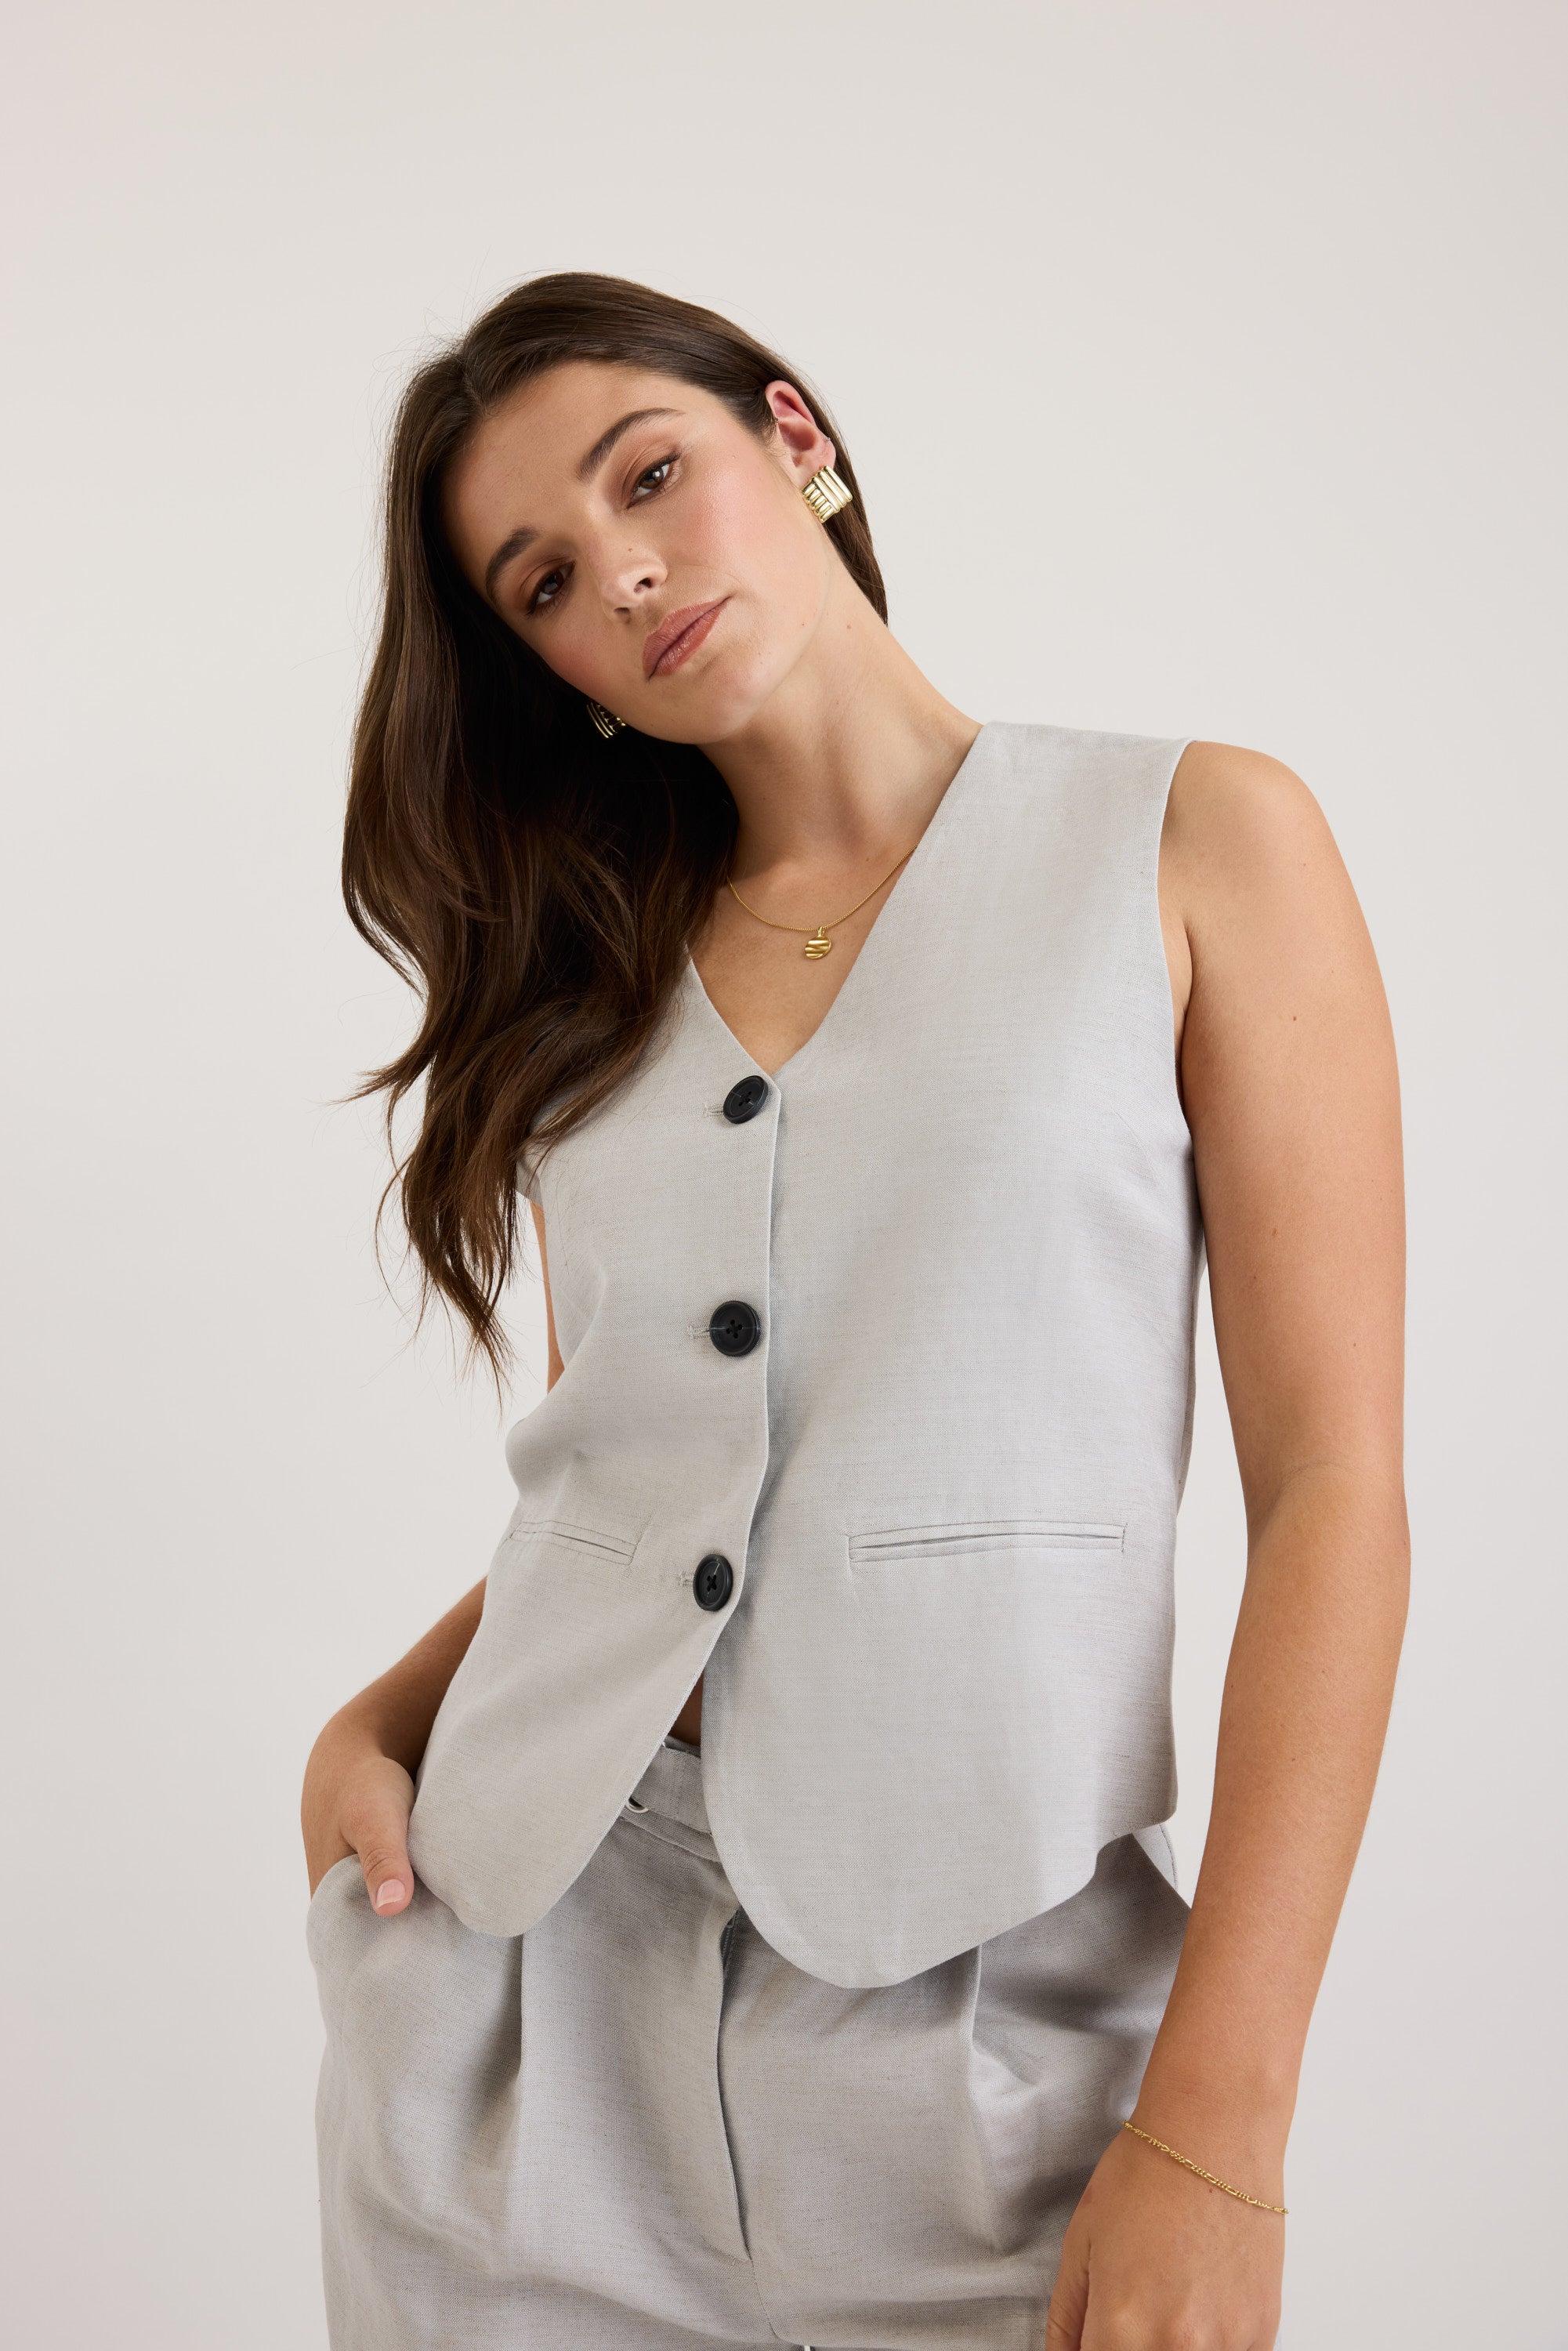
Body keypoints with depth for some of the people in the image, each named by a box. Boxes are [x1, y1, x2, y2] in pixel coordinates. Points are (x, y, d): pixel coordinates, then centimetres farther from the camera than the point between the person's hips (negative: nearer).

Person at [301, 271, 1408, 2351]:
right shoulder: (596, 979, 10)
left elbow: (1334, 1491, -9)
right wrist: (379, 1724, -5)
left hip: (981, 1999, -3)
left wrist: (1217, 2129, -15)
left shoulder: (1198, 842, -3)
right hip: (532, 1965, 4)